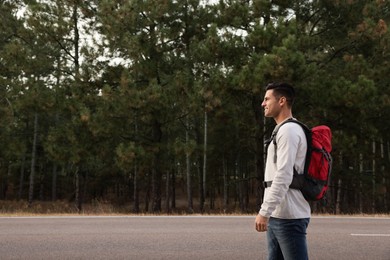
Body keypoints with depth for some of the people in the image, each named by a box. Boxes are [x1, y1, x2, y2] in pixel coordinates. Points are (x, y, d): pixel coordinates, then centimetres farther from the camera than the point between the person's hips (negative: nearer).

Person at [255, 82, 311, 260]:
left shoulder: (288, 130, -12)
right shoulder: (283, 130, 20)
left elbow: (284, 176, -22)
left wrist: (264, 211, -25)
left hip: (289, 216, -10)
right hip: (277, 215, 10)